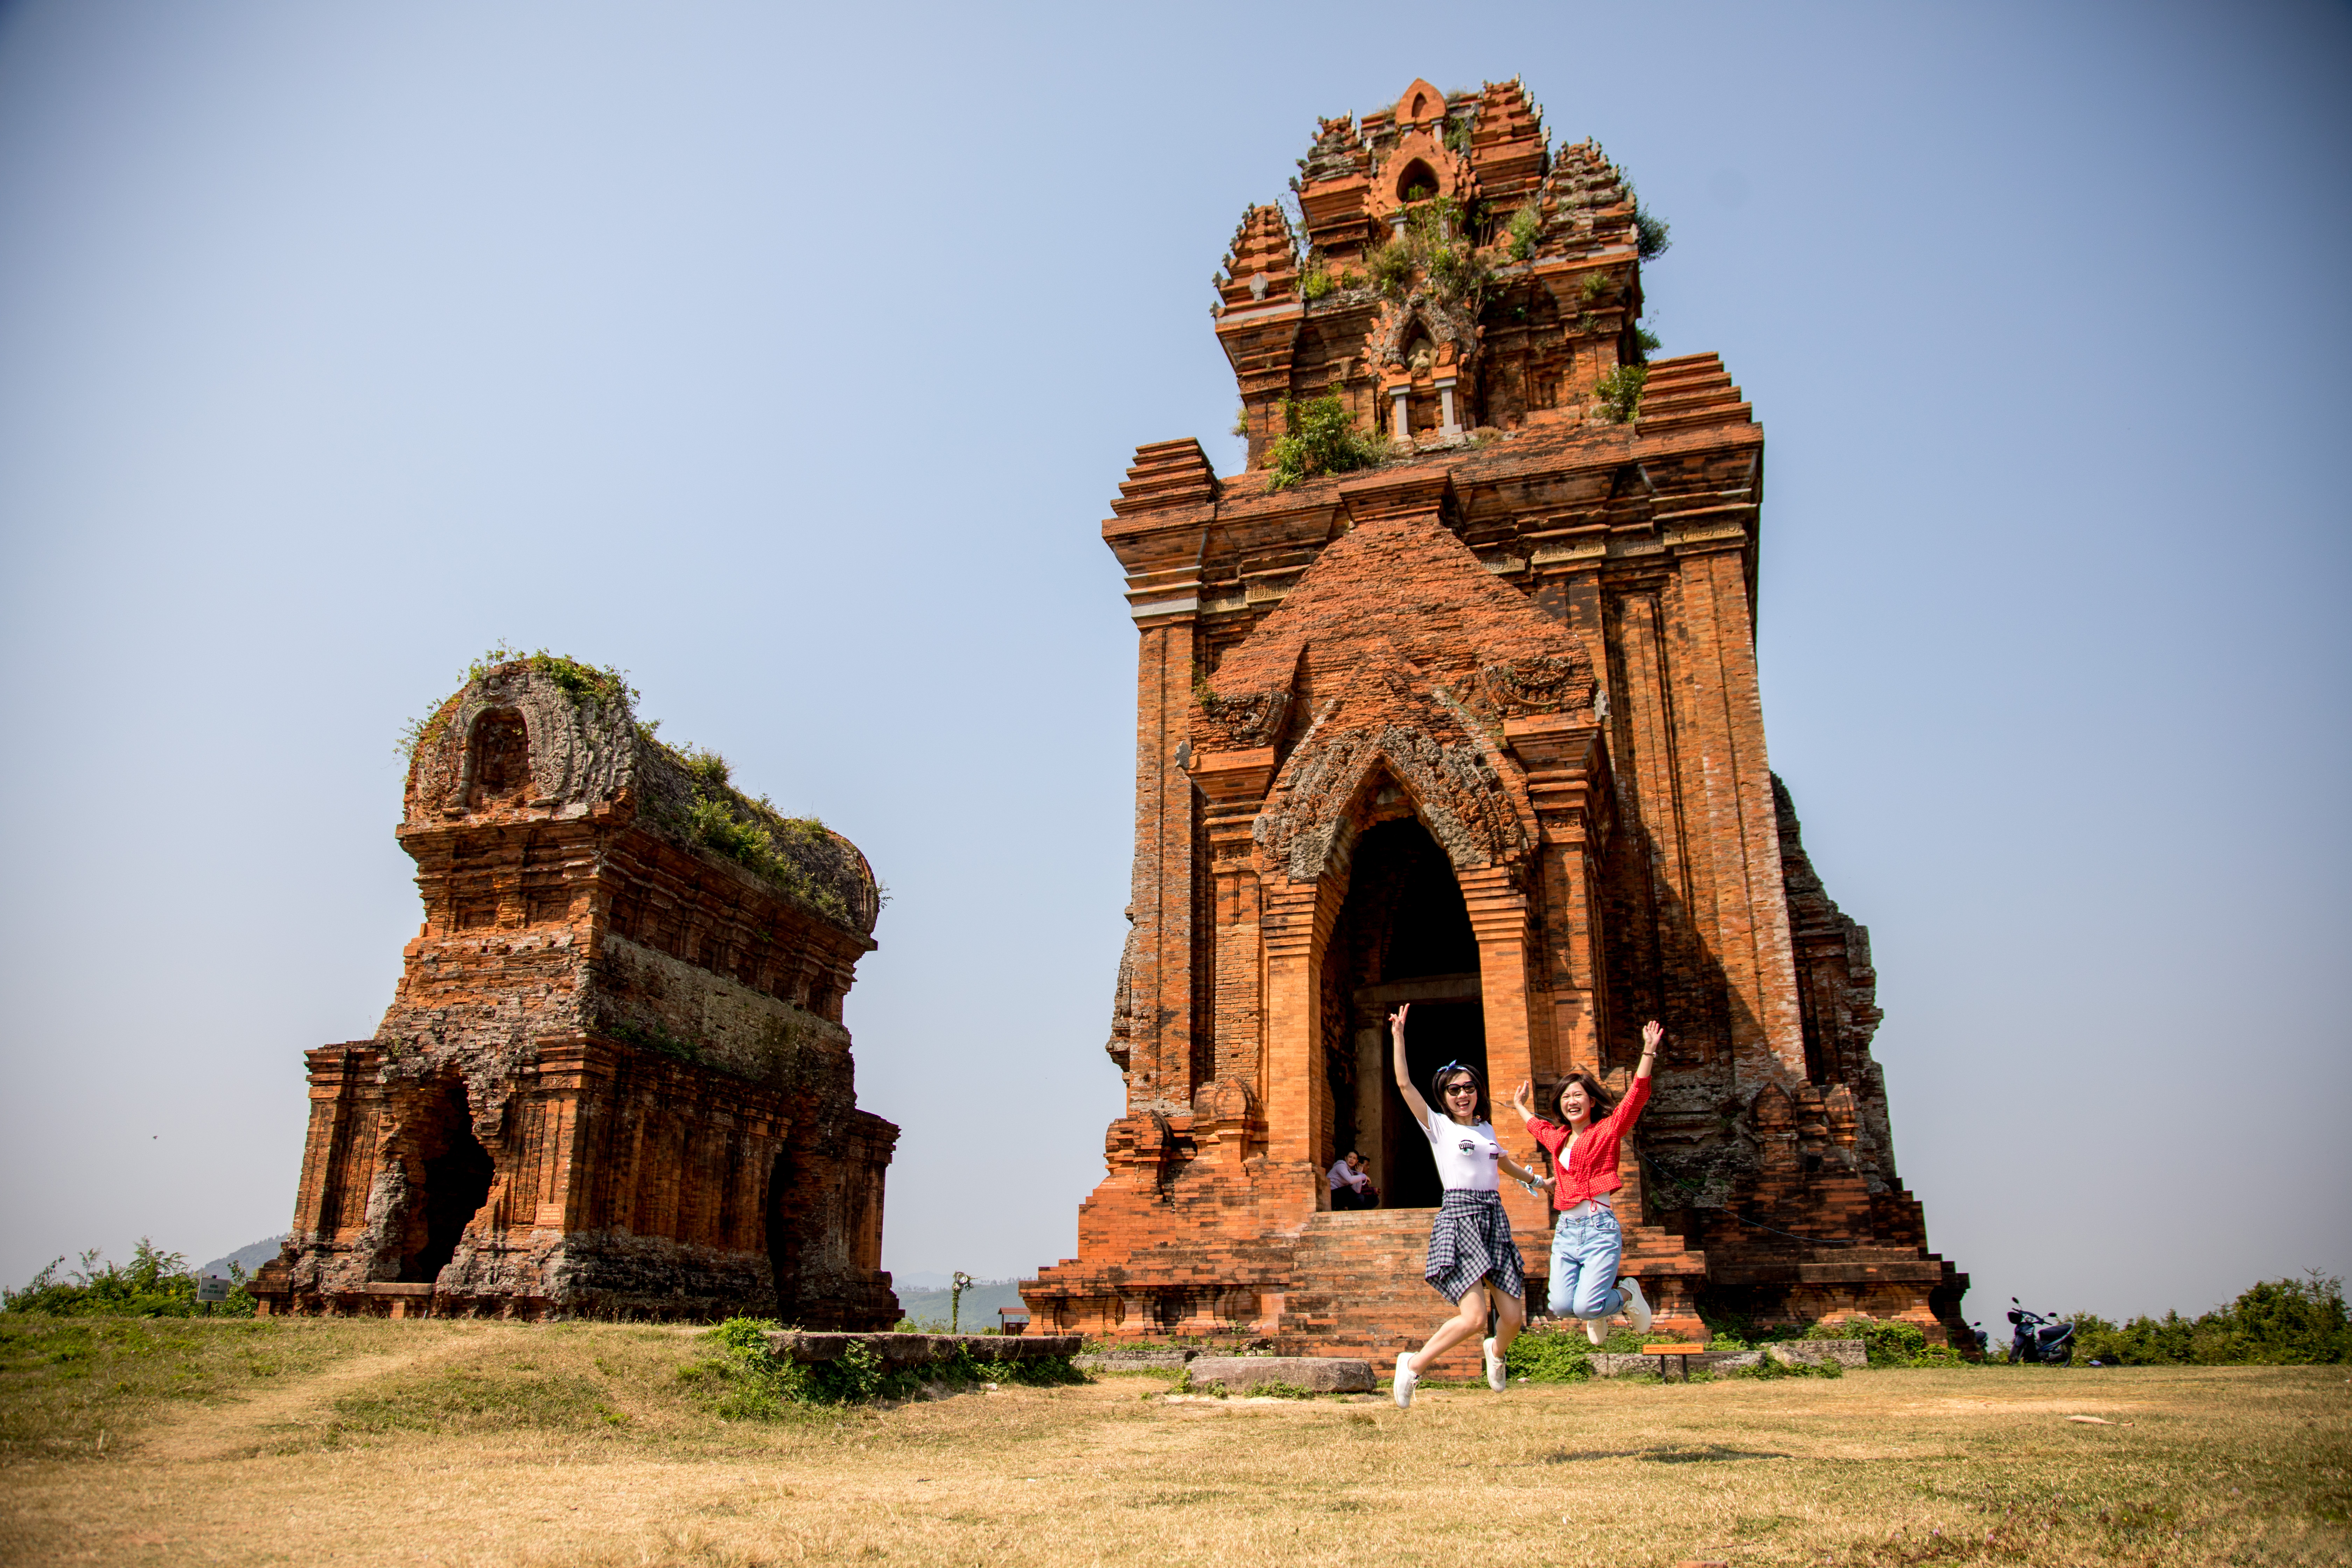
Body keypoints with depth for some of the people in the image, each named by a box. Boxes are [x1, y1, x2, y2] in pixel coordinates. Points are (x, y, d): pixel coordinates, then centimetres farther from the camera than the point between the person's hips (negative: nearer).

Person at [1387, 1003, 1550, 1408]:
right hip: (1459, 1219, -6)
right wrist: (1398, 1037, -11)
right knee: (1473, 1317, -19)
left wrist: (1536, 1181, 53)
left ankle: (1496, 1353, 37)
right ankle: (1414, 1366, 1)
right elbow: (1404, 1085, -8)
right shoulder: (1438, 1126, 2)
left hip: (1494, 1219, 6)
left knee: (1514, 1317, 1)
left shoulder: (1487, 1129, 18)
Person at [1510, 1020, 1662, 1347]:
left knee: (1586, 1307, -17)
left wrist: (1649, 1052, -22)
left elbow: (1636, 1095, -13)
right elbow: (1536, 1124, 41)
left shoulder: (1607, 1130, 1)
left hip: (1599, 1227, -5)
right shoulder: (1557, 1137, 16)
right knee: (1561, 1305, -10)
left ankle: (1628, 1295, 17)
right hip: (1565, 1230, 5)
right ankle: (1598, 1310, 26)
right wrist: (1519, 1105, 55)